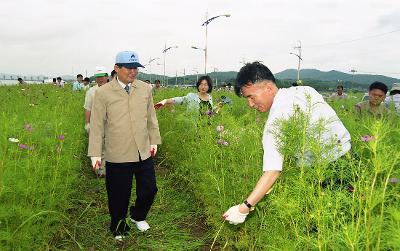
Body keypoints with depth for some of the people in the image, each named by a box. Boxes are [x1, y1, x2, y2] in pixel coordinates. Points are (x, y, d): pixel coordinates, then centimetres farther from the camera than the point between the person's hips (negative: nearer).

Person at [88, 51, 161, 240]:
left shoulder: (145, 89, 4)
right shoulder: (103, 93, -6)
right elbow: (97, 125, -3)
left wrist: (154, 140, 14)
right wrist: (95, 153, -3)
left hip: (144, 152, 3)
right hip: (117, 155, -3)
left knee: (149, 189, 12)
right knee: (119, 195, 9)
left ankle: (138, 217, 42)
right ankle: (118, 229, 35)